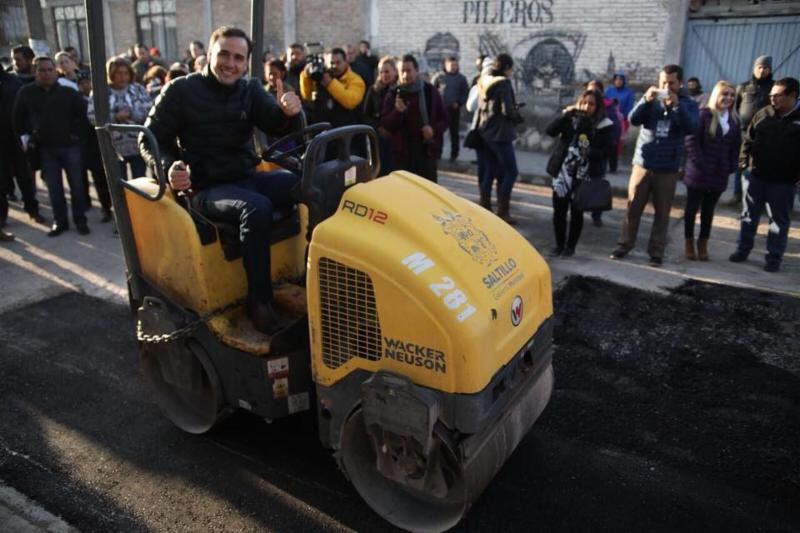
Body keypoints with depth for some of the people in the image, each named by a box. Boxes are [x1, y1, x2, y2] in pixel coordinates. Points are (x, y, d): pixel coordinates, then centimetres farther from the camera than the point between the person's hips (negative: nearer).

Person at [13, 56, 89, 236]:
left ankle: (80, 220, 15)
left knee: (76, 185, 5)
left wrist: (77, 133, -2)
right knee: (54, 187, 7)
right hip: (45, 148, 2)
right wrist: (24, 137, 5)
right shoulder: (26, 92, 0)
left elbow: (83, 112, 0)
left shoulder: (68, 92, -7)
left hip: (70, 145, -2)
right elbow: (18, 118, 10)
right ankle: (59, 221, 18)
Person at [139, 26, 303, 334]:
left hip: (247, 178, 5)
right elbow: (150, 139, 0)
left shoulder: (250, 91, 8)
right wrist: (168, 167, -21)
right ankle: (259, 302, -26)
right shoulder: (181, 91, -2)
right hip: (206, 188, -4)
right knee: (257, 207, -37)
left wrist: (289, 112, -30)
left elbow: (278, 127, -6)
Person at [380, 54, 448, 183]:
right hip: (402, 152, 0)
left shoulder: (430, 91, 5)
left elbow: (444, 119, 9)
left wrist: (434, 129, -12)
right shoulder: (393, 94, 4)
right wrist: (397, 111, -21)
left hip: (427, 150, 0)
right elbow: (385, 124, -2)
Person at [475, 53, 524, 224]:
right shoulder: (503, 83, -15)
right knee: (510, 171, -2)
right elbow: (507, 110, -20)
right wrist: (518, 115, 0)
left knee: (489, 170, 14)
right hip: (500, 133, -8)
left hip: (485, 131, 8)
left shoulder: (484, 82, 10)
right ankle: (502, 211, -4)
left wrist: (513, 108, 11)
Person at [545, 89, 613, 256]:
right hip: (563, 174, 2)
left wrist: (591, 152, -22)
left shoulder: (604, 125, -2)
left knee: (577, 213, 6)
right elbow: (550, 130, -9)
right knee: (559, 211, 5)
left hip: (584, 177, -2)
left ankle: (570, 246, 22)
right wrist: (566, 114, -19)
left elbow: (607, 150, -4)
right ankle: (559, 244, 23)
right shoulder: (570, 119, 3)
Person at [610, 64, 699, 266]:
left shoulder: (688, 104, 2)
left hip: (668, 169, -1)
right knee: (633, 208, 4)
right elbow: (633, 119, -9)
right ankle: (625, 245, 14)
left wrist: (676, 105, -25)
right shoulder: (651, 100, 6)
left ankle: (656, 252, 10)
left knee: (662, 213, 4)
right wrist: (646, 100, -24)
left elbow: (691, 128, -15)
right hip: (642, 164, 1)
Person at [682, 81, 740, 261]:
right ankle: (689, 242, 18)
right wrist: (699, 164, -16)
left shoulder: (734, 119, 8)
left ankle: (703, 244, 22)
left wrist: (731, 167, 0)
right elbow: (691, 141, -12)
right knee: (692, 208, 6)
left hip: (719, 175, 5)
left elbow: (736, 146, 11)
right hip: (698, 172, -4)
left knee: (708, 210, 13)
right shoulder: (703, 114, -8)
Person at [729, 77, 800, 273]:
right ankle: (742, 250, 24)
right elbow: (748, 140, 8)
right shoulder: (763, 114, 2)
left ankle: (774, 257, 17)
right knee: (749, 215, 12)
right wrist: (743, 163, -1)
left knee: (779, 220, 7)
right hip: (755, 174, 2)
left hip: (784, 180, -2)